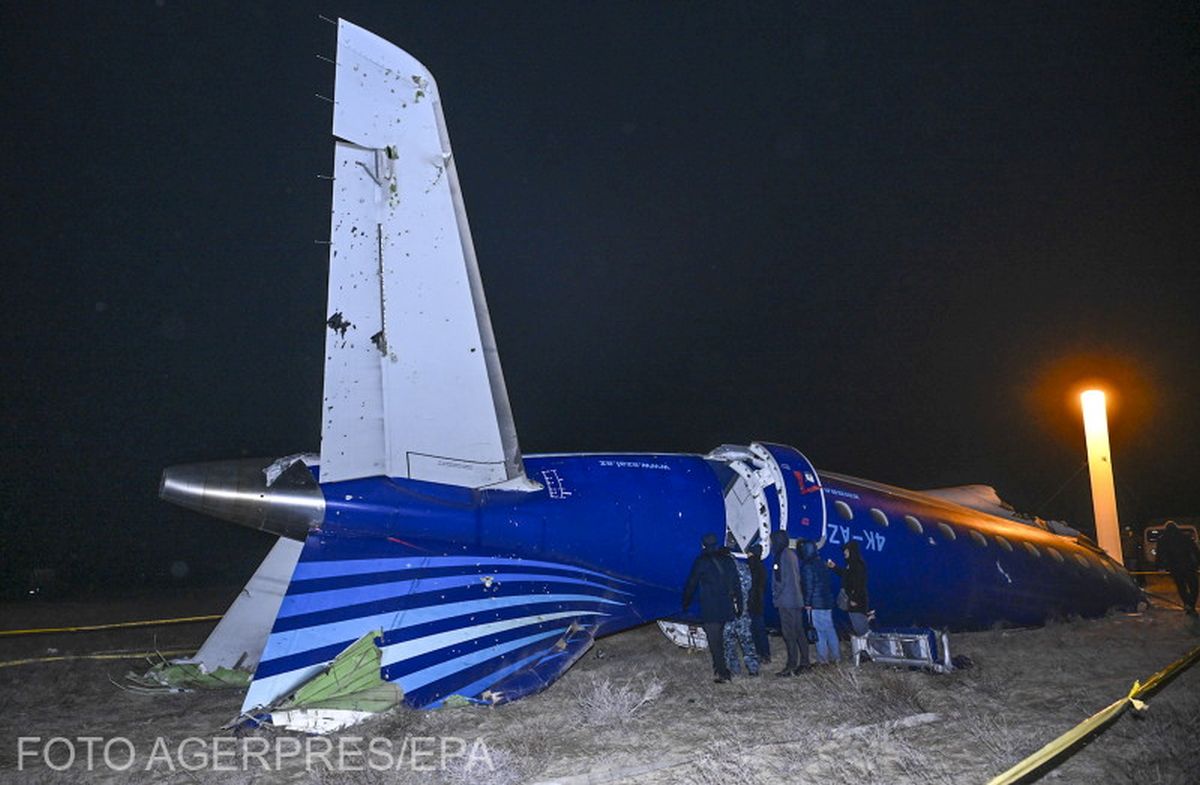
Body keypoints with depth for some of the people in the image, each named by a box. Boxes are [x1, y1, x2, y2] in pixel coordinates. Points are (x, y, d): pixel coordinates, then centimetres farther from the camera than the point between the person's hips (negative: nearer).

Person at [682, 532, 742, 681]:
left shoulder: (701, 561, -5)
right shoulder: (728, 560, 7)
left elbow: (691, 584, -1)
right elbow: (736, 584, 7)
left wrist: (685, 603, 10)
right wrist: (739, 605, 11)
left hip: (709, 609, -5)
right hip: (726, 606, 5)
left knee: (714, 640, -2)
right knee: (719, 638, 20)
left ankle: (721, 672, -5)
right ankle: (720, 667, 26)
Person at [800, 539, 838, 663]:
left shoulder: (807, 566, -13)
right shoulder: (822, 563, 10)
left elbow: (808, 586, -15)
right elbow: (826, 582, 15)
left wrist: (807, 603, -10)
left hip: (815, 604, -8)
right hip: (828, 602, 8)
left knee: (819, 631, -1)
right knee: (829, 629, 13)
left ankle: (823, 658, 2)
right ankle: (836, 655, 19)